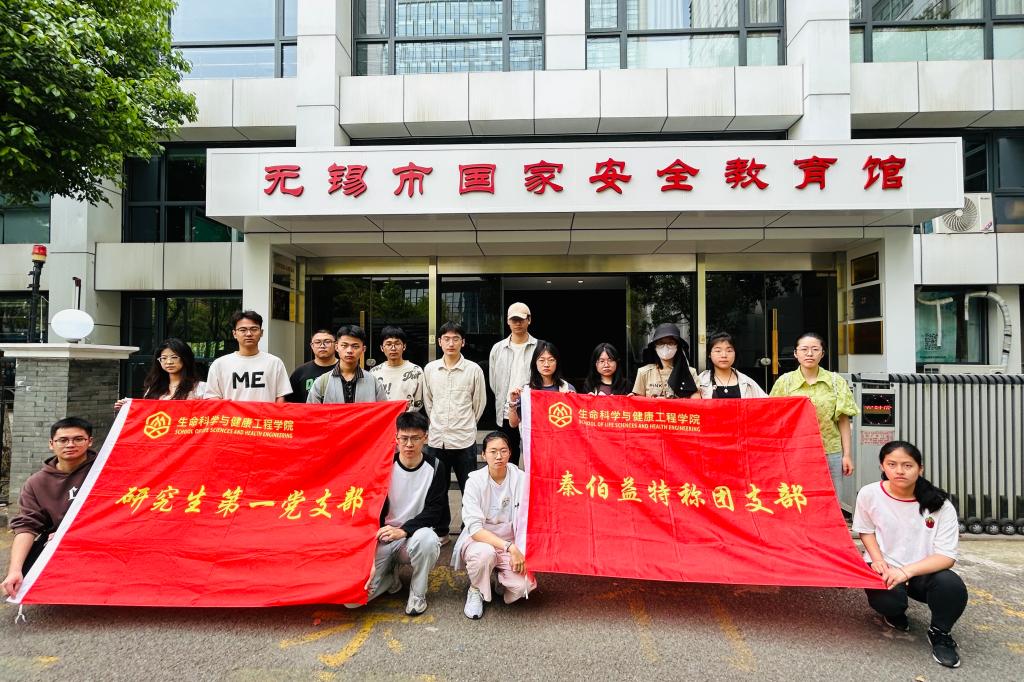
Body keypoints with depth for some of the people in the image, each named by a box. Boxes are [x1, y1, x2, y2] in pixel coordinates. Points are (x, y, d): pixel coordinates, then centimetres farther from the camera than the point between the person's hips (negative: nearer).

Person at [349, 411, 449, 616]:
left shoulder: (435, 468, -6)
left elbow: (434, 512, -9)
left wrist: (403, 530, -26)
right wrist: (370, 560, -15)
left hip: (417, 534, -1)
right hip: (385, 539, 1)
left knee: (427, 538, -39)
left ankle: (418, 593, -9)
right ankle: (390, 575, 15)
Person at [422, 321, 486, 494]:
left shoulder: (473, 369, -5)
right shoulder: (429, 369, 3)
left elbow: (479, 403, 4)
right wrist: (438, 423, 12)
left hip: (464, 441, -3)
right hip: (436, 440, 3)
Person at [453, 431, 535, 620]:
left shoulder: (520, 479, -11)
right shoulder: (475, 481, -14)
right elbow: (475, 528, -21)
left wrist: (519, 553, -21)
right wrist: (509, 547, -30)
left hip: (512, 544, 1)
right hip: (479, 540, -1)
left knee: (523, 585, -24)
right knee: (484, 553, -35)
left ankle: (501, 580, 13)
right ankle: (476, 590, -2)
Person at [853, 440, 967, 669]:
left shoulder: (940, 505, -15)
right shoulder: (869, 494, -12)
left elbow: (946, 557, -16)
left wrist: (907, 571, -29)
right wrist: (878, 560, -11)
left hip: (923, 571, 0)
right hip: (884, 568, 0)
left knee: (952, 585, -33)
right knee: (888, 600, -31)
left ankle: (939, 633, 1)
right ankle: (895, 613, 12)